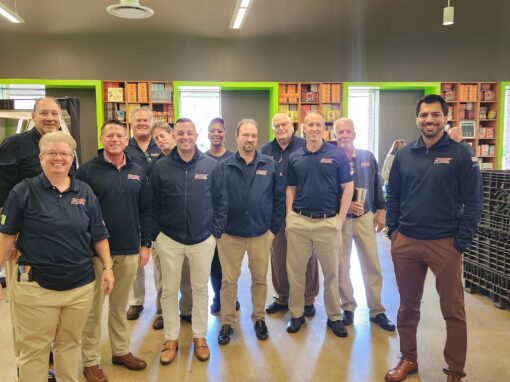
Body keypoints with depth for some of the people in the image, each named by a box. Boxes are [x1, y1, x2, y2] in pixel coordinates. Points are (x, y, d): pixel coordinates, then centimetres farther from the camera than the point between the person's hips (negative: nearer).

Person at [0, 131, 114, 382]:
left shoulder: (85, 192, 4)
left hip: (80, 285, 3)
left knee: (70, 344, 18)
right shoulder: (23, 191, -5)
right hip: (36, 287, -2)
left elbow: (99, 235, 7)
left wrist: (107, 267, 1)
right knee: (34, 349, 10)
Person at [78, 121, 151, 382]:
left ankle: (121, 351, 33)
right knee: (94, 308, 7)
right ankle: (90, 361, 23)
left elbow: (146, 211, 9)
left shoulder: (137, 172, 6)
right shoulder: (87, 171, -6)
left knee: (120, 305, 17)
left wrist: (145, 244, 5)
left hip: (129, 251, 3)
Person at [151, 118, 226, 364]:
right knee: (169, 290, 10)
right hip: (169, 240, 0)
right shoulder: (161, 166, -3)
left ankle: (200, 336, 31)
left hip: (203, 239, 0)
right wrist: (155, 235, 0)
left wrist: (216, 232, -2)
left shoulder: (211, 165, -4)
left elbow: (220, 201, 1)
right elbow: (153, 204, 1)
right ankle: (171, 338, 29)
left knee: (200, 289, 13)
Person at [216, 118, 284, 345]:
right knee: (229, 280, 9)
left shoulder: (270, 165, 0)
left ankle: (259, 319, 33)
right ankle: (227, 322, 25)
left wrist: (274, 228, 0)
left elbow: (278, 197, 3)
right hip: (230, 235, -1)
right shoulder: (224, 166, -2)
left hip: (261, 234, 1)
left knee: (260, 279, 14)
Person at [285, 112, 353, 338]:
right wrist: (290, 216, 1)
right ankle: (296, 314, 25)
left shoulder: (337, 154, -1)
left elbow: (347, 188, -1)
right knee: (295, 270, 9)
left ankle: (334, 316, 26)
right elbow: (290, 189, 11)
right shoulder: (295, 157, 6)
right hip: (298, 221, 2)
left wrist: (340, 219, -6)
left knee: (331, 272, 9)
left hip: (328, 222, -2)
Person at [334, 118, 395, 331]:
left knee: (372, 266, 5)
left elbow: (376, 185, 10)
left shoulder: (367, 157, 4)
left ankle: (377, 311, 18)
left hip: (365, 218, 2)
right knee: (342, 266, 8)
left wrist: (380, 211, 8)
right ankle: (348, 307, 24)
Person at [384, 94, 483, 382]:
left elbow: (474, 201, -4)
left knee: (453, 310, 7)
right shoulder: (404, 155, 7)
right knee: (408, 306, 14)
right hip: (405, 242, 3)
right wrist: (393, 230, 4)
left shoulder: (461, 154, -3)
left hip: (445, 243, -3)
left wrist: (461, 242, -8)